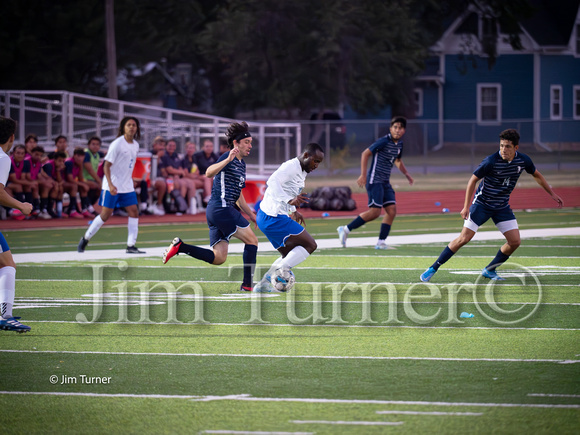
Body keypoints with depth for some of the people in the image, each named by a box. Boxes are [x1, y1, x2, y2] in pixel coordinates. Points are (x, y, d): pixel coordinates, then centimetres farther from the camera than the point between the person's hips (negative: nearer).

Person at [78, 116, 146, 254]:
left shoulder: (135, 145, 8)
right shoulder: (117, 144, -14)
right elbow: (106, 166, -15)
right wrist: (110, 184, -25)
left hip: (127, 186, 6)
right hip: (112, 186, -6)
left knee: (134, 212, -4)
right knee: (105, 215, -5)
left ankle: (131, 245, -1)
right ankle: (85, 239, 12)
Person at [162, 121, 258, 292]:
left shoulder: (241, 164, 22)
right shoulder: (228, 158, -7)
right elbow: (209, 172, -26)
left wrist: (251, 214, 29)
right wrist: (228, 160, -38)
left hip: (215, 212, 9)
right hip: (222, 208, -9)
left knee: (218, 258, 3)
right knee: (252, 240, -4)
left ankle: (179, 247, 1)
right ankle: (248, 284, -2)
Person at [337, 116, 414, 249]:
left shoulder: (399, 144, 10)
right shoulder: (384, 142, -14)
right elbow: (365, 154, -12)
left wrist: (406, 173, 18)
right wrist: (363, 175, -17)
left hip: (385, 182, 8)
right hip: (374, 180, -8)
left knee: (391, 210, -4)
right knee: (375, 211, -15)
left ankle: (381, 242, -1)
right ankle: (345, 229, -5)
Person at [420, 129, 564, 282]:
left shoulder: (523, 160, -9)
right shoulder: (491, 162, -24)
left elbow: (537, 175, 12)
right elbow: (473, 180, -13)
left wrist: (552, 193, 16)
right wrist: (466, 206, -16)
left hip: (502, 206, 5)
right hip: (482, 204, -5)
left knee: (514, 241, -6)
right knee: (464, 238, -12)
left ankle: (489, 270, 13)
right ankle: (433, 268, -3)